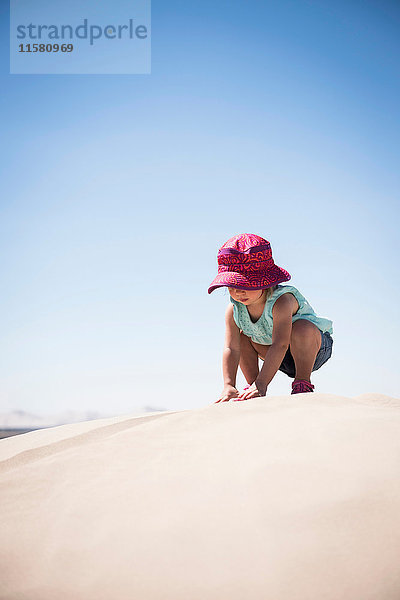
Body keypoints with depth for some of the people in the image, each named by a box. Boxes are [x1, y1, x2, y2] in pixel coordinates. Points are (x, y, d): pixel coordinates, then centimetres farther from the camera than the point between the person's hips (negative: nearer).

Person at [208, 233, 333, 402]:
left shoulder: (281, 301, -35)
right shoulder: (234, 309, -17)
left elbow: (280, 345, -45)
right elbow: (231, 348, -24)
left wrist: (261, 384, -53)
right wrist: (228, 386, -38)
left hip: (314, 347, -6)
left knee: (300, 328, -36)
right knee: (242, 337, -9)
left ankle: (303, 383, -21)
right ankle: (251, 385, 0)